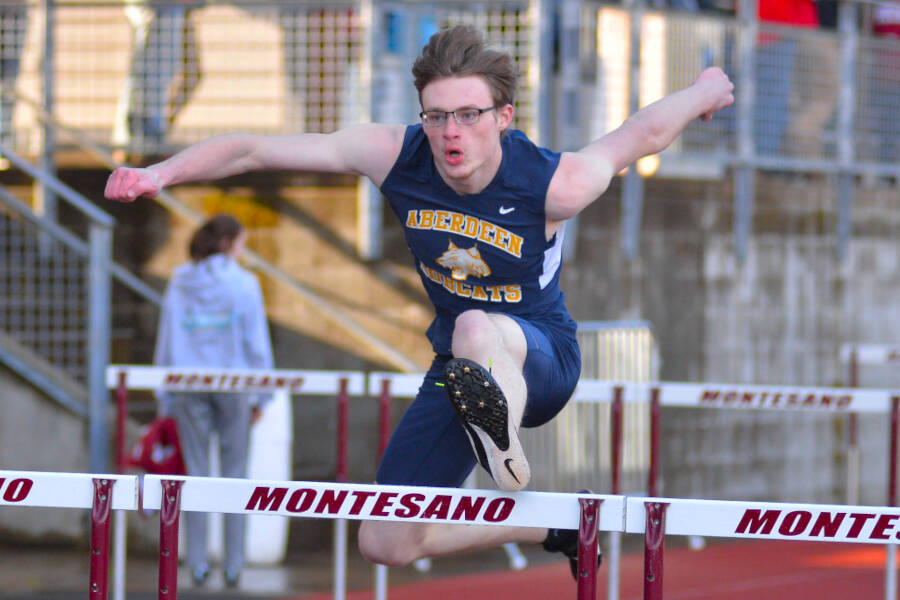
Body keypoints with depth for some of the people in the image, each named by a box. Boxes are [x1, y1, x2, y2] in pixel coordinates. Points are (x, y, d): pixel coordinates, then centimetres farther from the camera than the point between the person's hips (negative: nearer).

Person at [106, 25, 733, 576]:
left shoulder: (552, 184, -25)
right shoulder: (394, 155, -17)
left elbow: (647, 130, -6)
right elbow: (251, 149, -13)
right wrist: (163, 172, -27)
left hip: (543, 356, -6)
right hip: (463, 369, 6)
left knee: (477, 329, -42)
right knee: (386, 543, 5)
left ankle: (508, 464, -30)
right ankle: (551, 526, 24)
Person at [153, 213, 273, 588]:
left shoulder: (179, 283, 5)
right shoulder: (243, 283, -4)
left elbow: (166, 342, 6)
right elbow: (257, 342, -4)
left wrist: (164, 399, 11)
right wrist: (262, 395, 3)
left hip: (188, 388, 2)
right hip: (233, 385, -2)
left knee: (196, 473, 5)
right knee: (234, 472, 5)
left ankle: (197, 563, 1)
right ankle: (233, 565, 3)